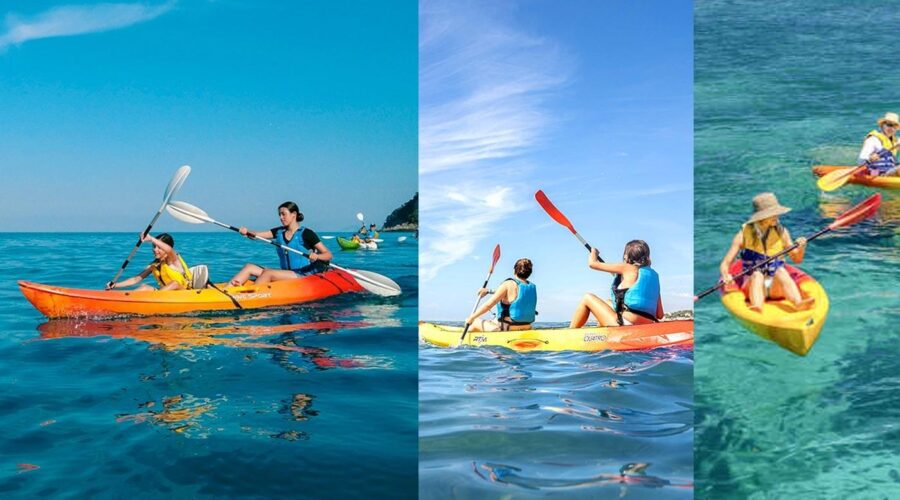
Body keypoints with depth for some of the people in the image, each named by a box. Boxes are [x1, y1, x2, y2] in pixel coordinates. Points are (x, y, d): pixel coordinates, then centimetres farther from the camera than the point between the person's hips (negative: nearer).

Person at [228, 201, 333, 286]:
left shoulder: (306, 233, -5)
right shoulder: (279, 232, 13)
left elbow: (328, 255, -9)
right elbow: (256, 235, 1)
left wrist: (316, 256, -30)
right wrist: (247, 232, -21)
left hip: (304, 276, -7)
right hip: (285, 275, 7)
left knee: (267, 273, -27)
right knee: (249, 267, -8)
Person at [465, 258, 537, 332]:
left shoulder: (508, 284, -15)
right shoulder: (532, 287, 5)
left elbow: (488, 305, -17)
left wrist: (471, 318, -6)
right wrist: (488, 291, 26)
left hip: (507, 329, -7)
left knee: (475, 322, 15)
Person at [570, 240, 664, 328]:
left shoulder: (628, 268, -4)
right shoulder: (653, 275, 13)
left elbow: (592, 263, 5)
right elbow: (660, 315, 12)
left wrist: (594, 252, 27)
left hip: (625, 325, -7)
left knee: (587, 298, 9)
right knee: (608, 303, 31)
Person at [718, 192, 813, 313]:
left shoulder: (781, 232, 4)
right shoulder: (744, 234, -4)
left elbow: (797, 259, 13)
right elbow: (725, 264, -7)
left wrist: (801, 248, -9)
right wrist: (726, 276, -29)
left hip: (777, 286, 2)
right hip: (753, 284, -1)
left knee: (781, 271, -29)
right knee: (757, 275, -33)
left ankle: (798, 303, -54)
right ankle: (757, 307, -60)